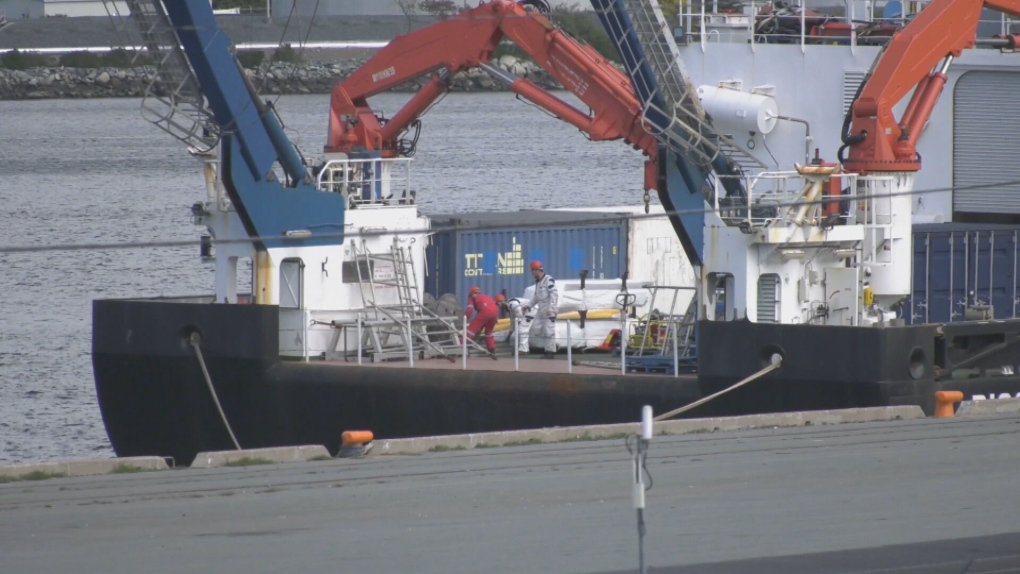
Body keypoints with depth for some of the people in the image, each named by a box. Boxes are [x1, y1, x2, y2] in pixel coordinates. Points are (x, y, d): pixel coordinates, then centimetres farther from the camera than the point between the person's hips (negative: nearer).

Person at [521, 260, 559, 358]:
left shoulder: (548, 280, -13)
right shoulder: (538, 281, 16)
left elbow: (554, 294, -20)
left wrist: (551, 308, -25)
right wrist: (528, 305, 22)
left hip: (549, 310, -10)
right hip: (541, 309, 10)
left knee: (549, 331, -7)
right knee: (537, 328, 6)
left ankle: (550, 352, -3)